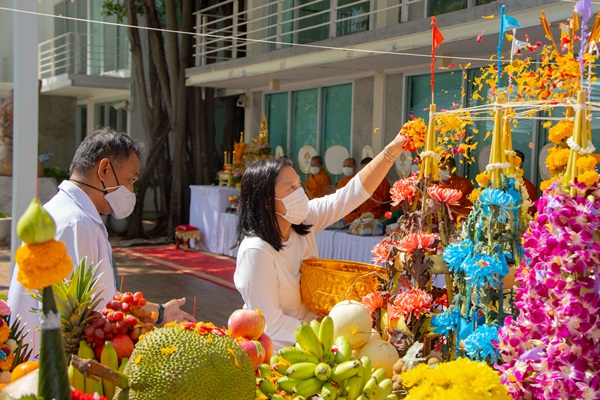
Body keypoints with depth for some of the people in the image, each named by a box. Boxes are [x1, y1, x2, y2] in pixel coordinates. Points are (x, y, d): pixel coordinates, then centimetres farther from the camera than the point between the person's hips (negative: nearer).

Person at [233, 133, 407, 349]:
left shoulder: (304, 220, -3)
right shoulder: (256, 250, -24)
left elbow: (354, 192, -3)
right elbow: (270, 323, -21)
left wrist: (392, 150, -11)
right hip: (279, 348, -7)